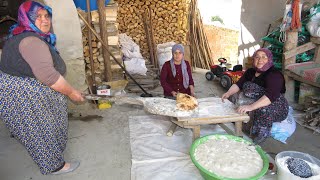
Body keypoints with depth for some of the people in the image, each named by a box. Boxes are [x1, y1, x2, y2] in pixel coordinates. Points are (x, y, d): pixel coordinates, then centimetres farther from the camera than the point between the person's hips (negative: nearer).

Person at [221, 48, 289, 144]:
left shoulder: (274, 75, -21)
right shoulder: (251, 71, 4)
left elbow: (271, 96, -36)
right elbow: (239, 84, -3)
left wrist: (251, 107, -49)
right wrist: (228, 93, -24)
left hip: (278, 109, -6)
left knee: (263, 108, -39)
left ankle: (262, 135, -19)